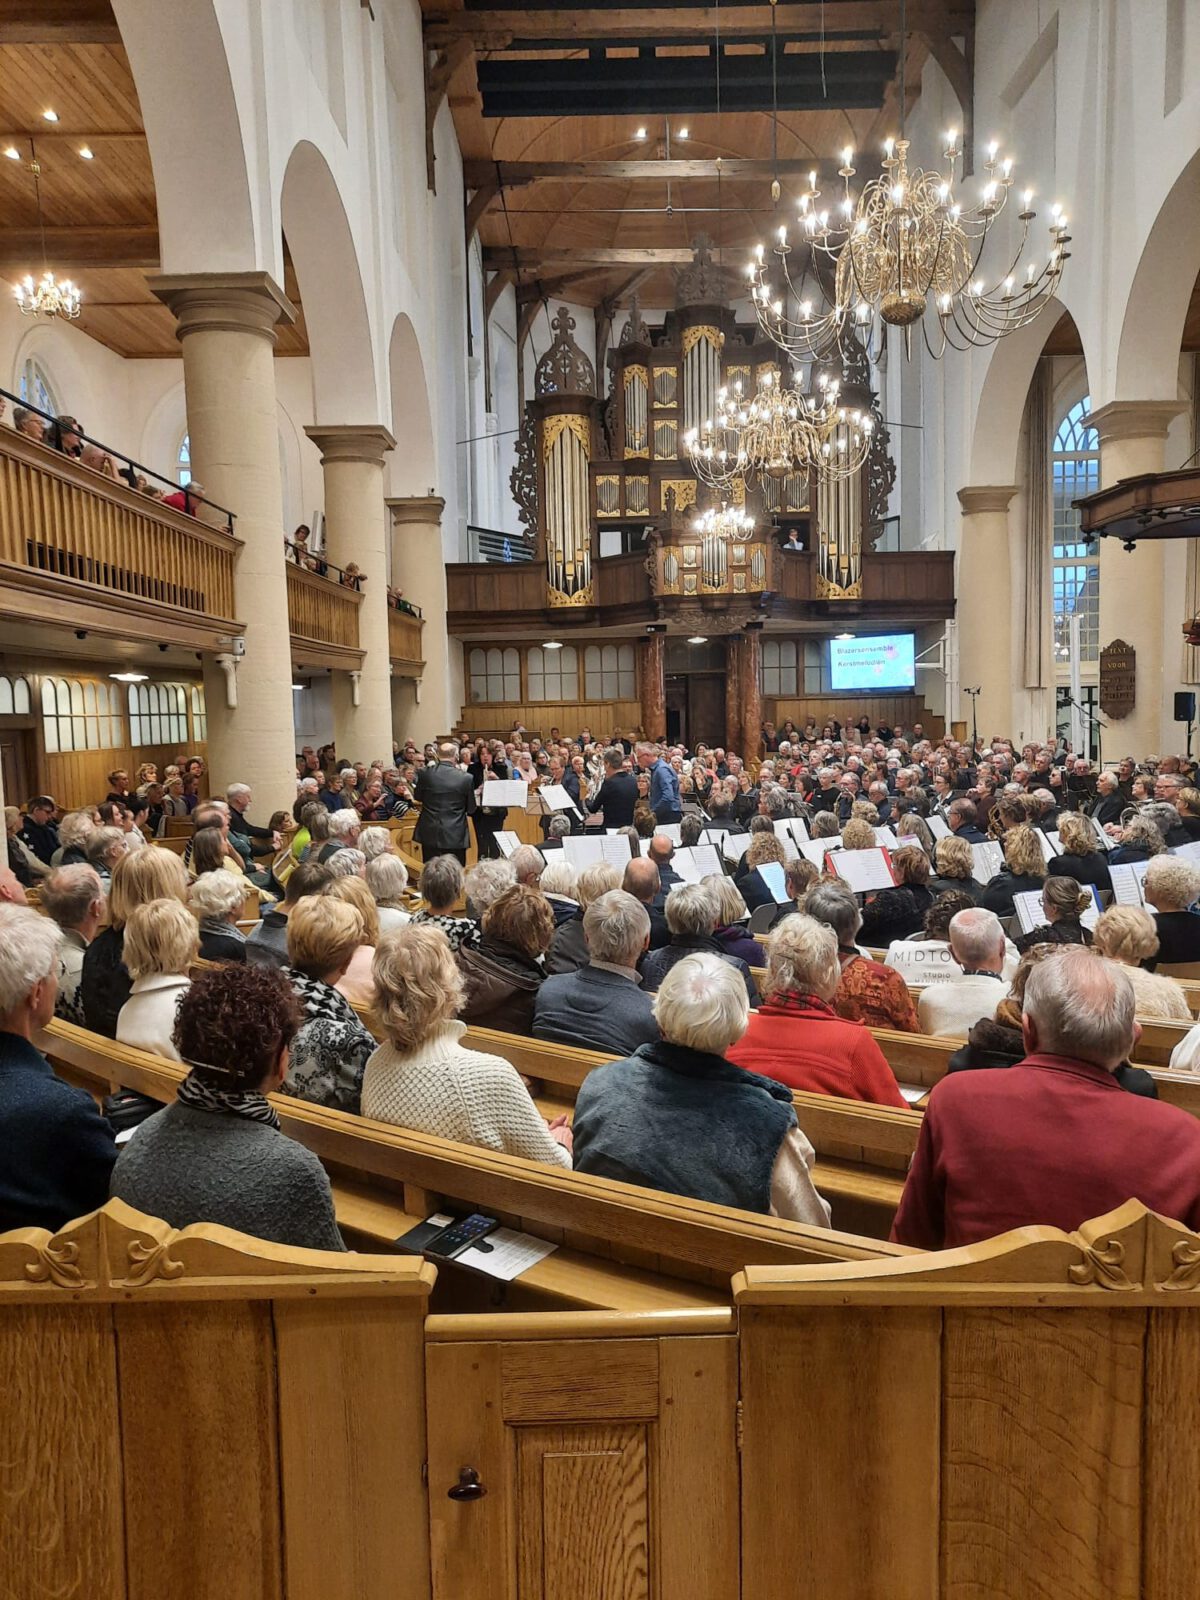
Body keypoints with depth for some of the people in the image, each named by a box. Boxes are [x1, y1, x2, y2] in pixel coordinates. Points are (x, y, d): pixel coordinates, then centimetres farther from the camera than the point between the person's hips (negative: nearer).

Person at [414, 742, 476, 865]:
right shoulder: (466, 778, -8)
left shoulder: (425, 773, -4)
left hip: (429, 834, 2)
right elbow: (471, 810, 1)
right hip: (455, 835, -2)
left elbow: (417, 797, 11)